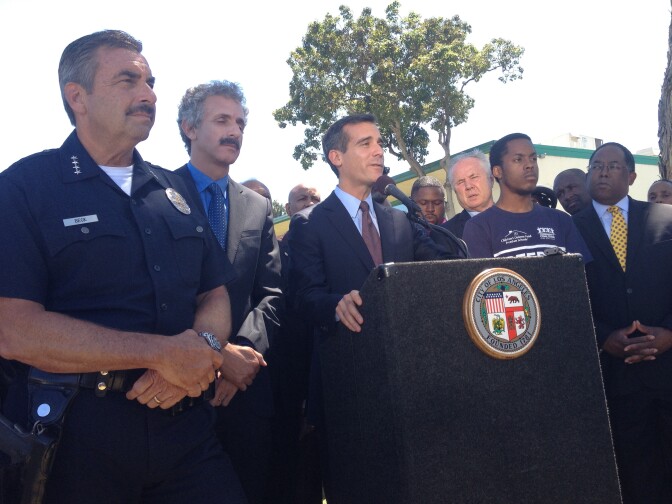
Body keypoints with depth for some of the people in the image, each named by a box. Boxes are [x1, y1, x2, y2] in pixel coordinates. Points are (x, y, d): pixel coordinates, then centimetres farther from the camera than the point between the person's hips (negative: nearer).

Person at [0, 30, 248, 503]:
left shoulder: (174, 190, 12)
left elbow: (215, 296, 11)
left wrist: (200, 353, -12)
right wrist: (163, 353, -18)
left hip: (185, 422, 5)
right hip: (75, 433, -4)